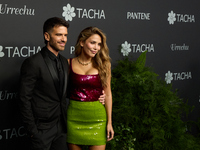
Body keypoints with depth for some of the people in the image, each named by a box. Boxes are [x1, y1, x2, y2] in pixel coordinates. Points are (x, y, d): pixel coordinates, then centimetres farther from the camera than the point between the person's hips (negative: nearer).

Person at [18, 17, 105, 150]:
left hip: (61, 128, 7)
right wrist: (32, 130, -15)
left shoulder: (64, 61, 9)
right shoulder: (33, 63, -15)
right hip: (42, 129, -7)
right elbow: (24, 100, -15)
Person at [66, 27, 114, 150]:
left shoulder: (103, 64, 1)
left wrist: (109, 122, -1)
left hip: (97, 118, 0)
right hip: (74, 117, 1)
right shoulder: (69, 64, 1)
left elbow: (108, 94, 2)